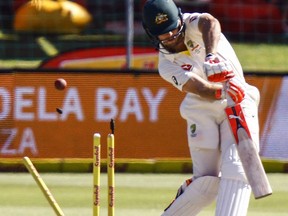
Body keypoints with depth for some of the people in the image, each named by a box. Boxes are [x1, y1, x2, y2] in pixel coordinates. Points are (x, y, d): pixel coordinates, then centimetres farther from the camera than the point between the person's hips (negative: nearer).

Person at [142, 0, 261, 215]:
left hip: (238, 102, -1)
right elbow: (200, 89, -23)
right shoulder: (167, 65, -6)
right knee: (206, 181, -4)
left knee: (236, 169, -18)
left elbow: (211, 23, -33)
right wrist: (223, 91, -46)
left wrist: (210, 56, -53)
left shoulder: (193, 23, -6)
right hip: (202, 111, 1)